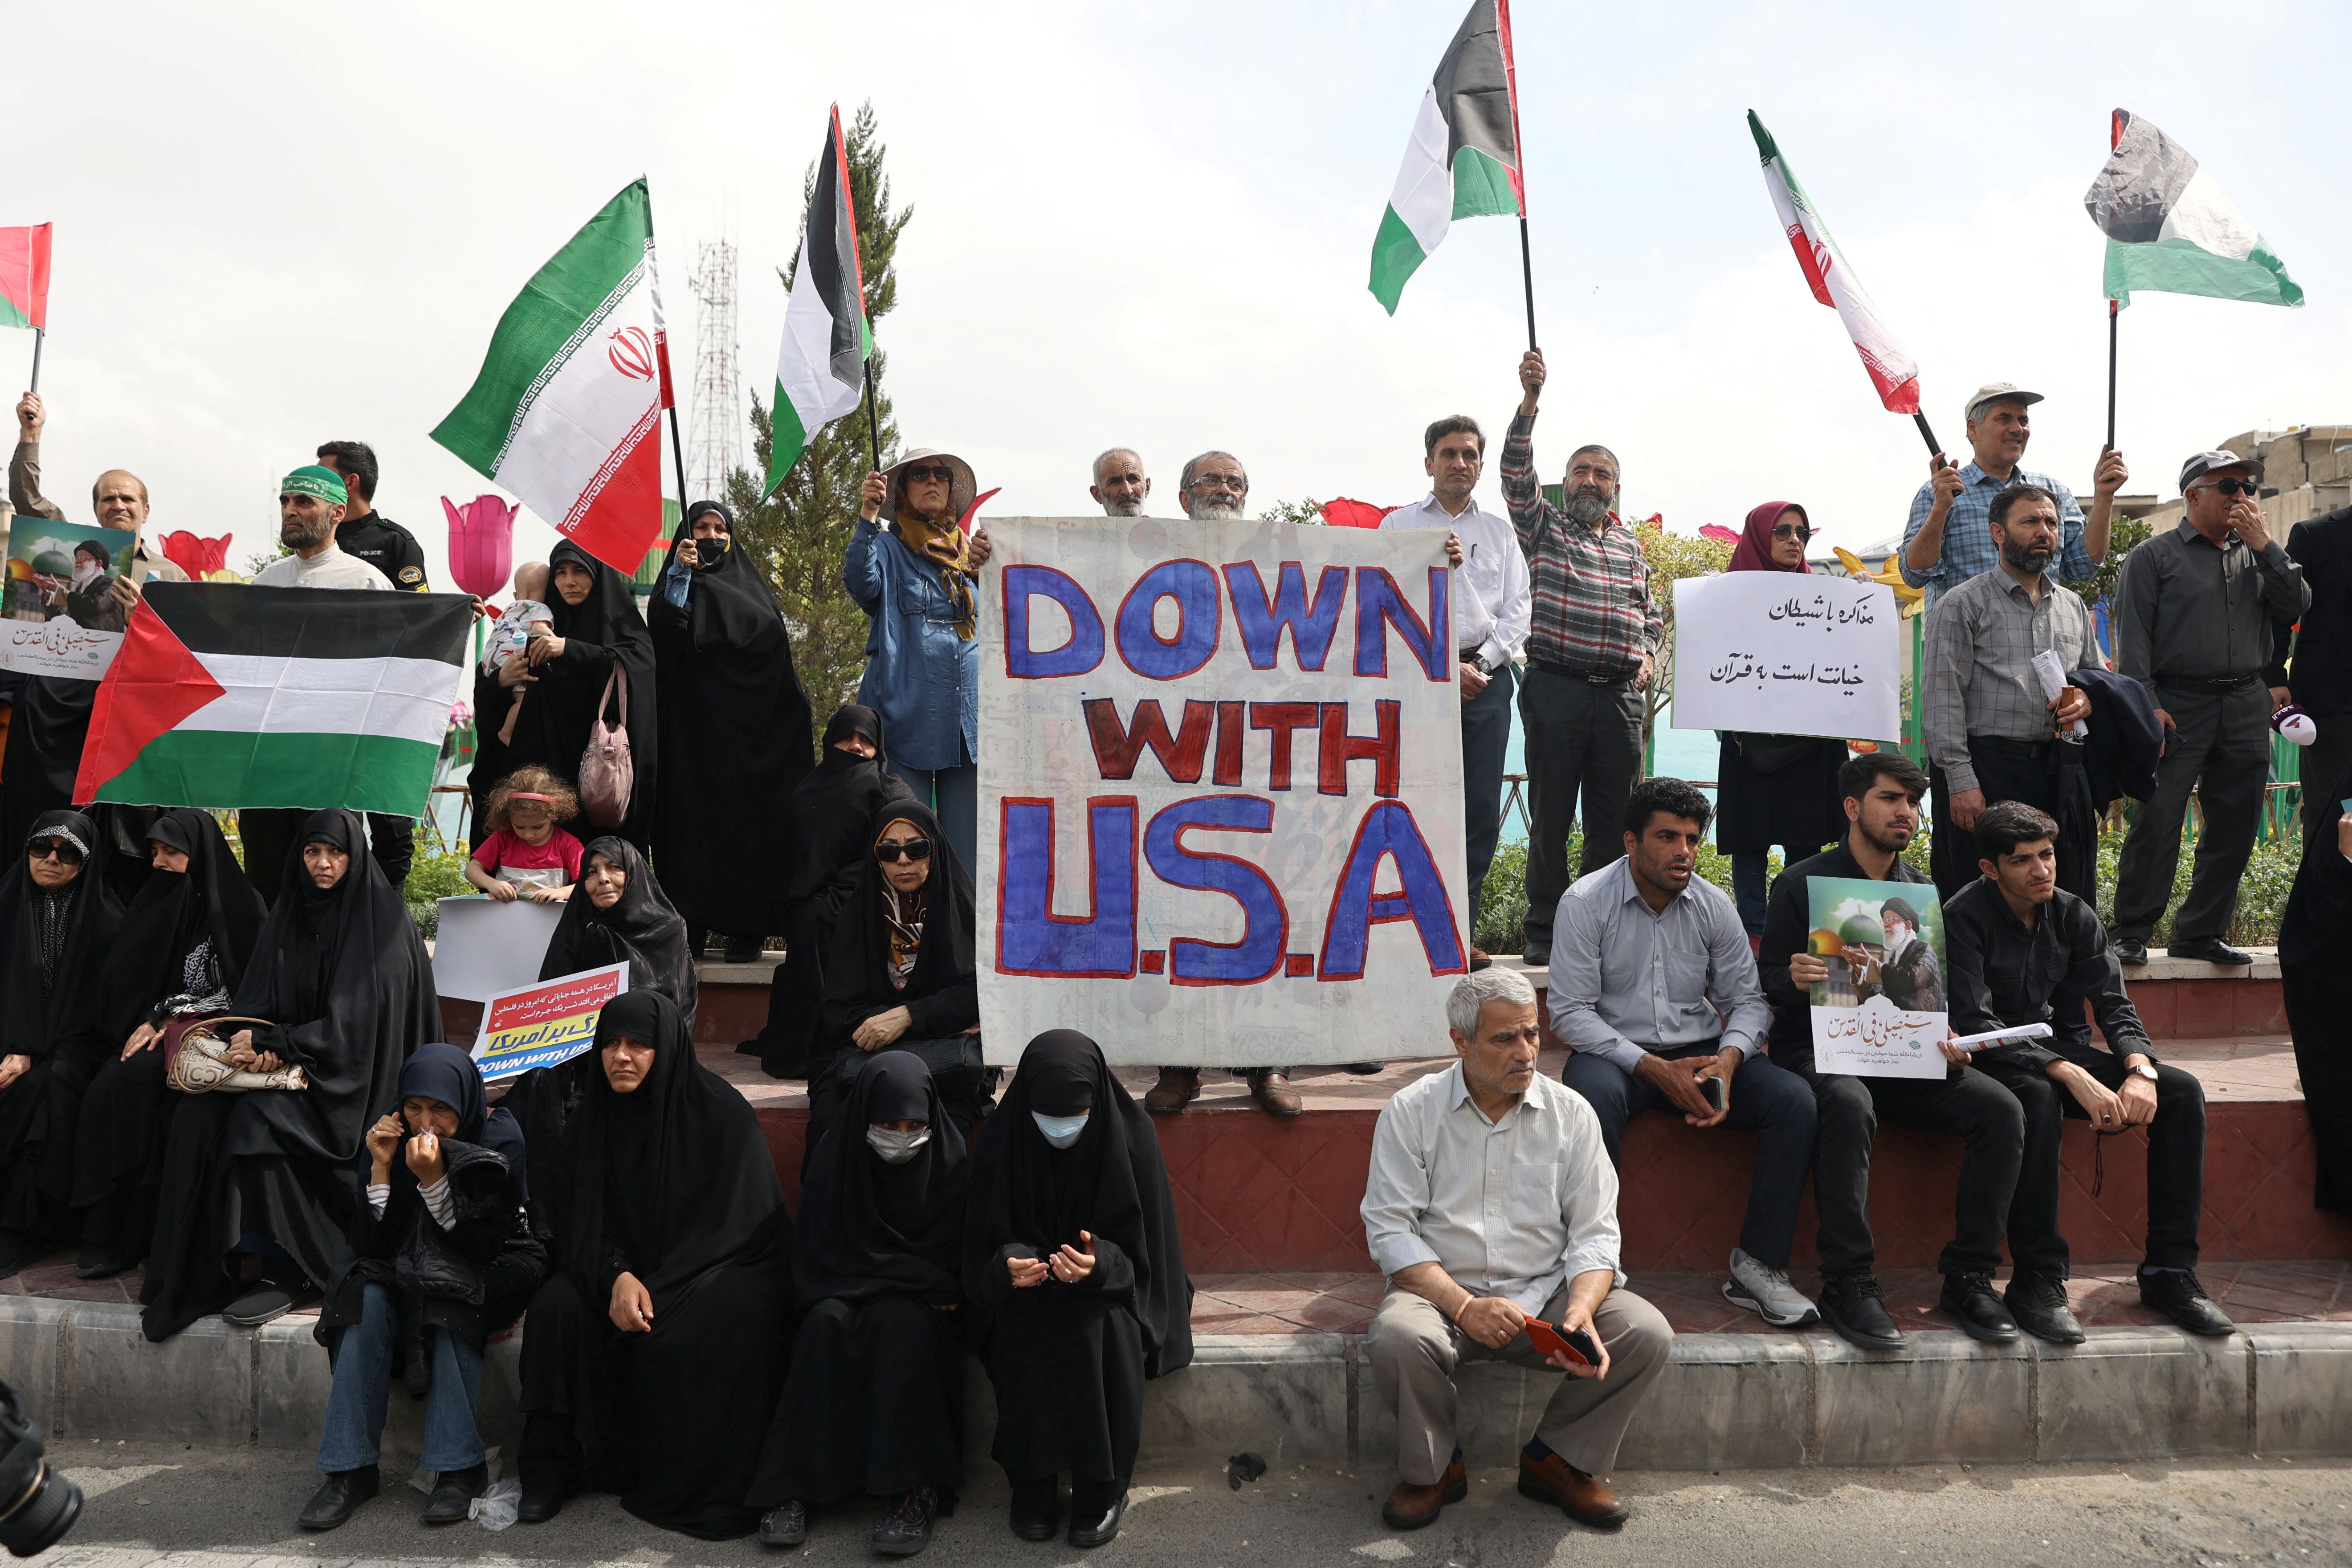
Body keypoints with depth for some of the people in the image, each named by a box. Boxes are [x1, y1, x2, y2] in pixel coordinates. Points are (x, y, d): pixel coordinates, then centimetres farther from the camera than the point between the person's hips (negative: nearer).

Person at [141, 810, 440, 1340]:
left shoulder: (383, 921, -8)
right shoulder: (289, 915, 11)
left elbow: (354, 1023, -14)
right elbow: (254, 999, 7)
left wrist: (269, 1042, -18)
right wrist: (255, 1044, -16)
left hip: (351, 1079, -6)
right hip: (290, 1063, 6)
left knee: (259, 1117, -29)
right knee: (199, 1113, -19)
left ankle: (286, 1271, -19)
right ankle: (203, 1260, -13)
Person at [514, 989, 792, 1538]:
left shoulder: (720, 1111, -15)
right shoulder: (596, 1114, 1)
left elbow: (734, 1223, -16)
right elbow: (583, 1219, 0)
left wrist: (655, 1289, -22)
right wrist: (617, 1276, -21)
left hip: (722, 1262, -5)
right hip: (629, 1262, 5)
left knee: (691, 1332, -33)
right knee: (558, 1304, -20)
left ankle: (708, 1488, -17)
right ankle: (554, 1468, -7)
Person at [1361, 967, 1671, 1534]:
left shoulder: (1571, 1112, 1)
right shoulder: (1411, 1111, -5)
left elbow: (1594, 1232, 0)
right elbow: (1390, 1230, -9)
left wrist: (1580, 1312, -20)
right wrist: (1465, 1306, -23)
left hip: (1545, 1293, 2)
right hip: (1444, 1292, -2)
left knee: (1647, 1334, -22)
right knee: (1396, 1339, -34)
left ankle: (1556, 1460, 4)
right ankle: (1434, 1467, -1)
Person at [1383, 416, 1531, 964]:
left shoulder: (1501, 532, 19)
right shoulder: (1400, 526, 10)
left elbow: (1517, 610, 11)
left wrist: (1481, 664, -6)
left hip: (1487, 677, 3)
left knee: (1481, 812, 0)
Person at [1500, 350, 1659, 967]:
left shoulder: (1631, 548, 20)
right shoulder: (1544, 529, 9)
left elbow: (1651, 614, 26)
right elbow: (1517, 472, -6)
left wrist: (1647, 656, 6)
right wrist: (1530, 399, -15)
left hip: (1620, 694, 4)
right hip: (1555, 689, -3)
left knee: (1614, 818, 4)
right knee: (1551, 815, -2)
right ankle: (1544, 930, 6)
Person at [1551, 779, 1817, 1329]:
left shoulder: (1714, 906, 4)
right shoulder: (1585, 903, -9)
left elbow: (1748, 999, 6)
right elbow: (1570, 1014, -13)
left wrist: (1728, 1059, -16)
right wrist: (1654, 1069, -21)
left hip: (1700, 1052, 4)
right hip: (1616, 1053, -4)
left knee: (1796, 1100, -20)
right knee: (1592, 1097, -38)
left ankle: (1758, 1265, -12)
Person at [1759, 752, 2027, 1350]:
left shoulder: (1920, 891, 15)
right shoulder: (1801, 884, -1)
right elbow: (1767, 985, -2)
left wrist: (1947, 1042, -4)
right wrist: (1795, 981, -27)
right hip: (1818, 1050, -5)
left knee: (2001, 1108, -19)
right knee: (1848, 1105, -38)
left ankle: (1969, 1277, -9)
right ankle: (1849, 1285, -29)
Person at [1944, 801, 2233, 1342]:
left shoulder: (2075, 916, 5)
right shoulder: (1964, 918, -13)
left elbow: (2115, 1007, 1)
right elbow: (1975, 1024, -22)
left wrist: (2140, 1070, -22)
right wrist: (2072, 1077, -33)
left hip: (2067, 1052, 6)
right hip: (1999, 1064, -6)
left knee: (2183, 1091, -14)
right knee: (2038, 1097, -38)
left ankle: (2169, 1272, -10)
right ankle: (2036, 1280, -30)